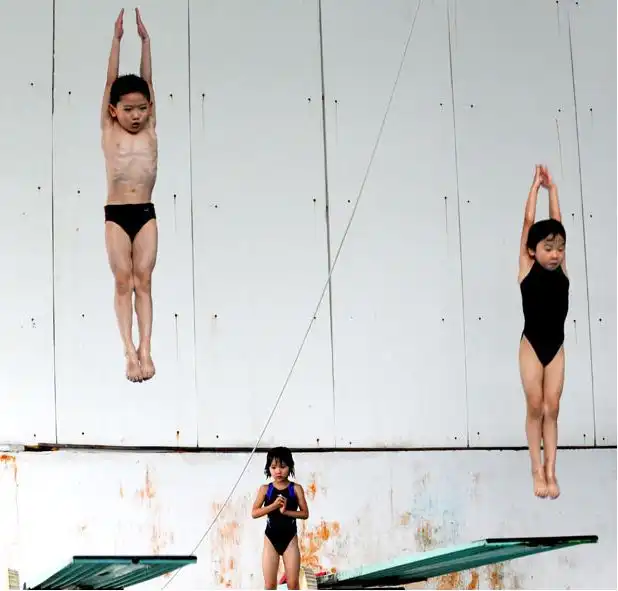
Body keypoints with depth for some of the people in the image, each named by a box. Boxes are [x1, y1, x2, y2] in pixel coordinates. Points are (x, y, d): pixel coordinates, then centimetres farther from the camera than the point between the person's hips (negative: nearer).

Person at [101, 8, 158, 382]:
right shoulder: (109, 132, 2)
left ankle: (145, 349, -1)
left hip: (146, 214, 1)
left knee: (143, 281, 1)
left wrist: (145, 39, 5)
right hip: (116, 215, -1)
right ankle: (130, 350, -1)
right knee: (123, 282, -1)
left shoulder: (150, 132, 6)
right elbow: (111, 82, 0)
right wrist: (118, 38, -1)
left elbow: (148, 83, 5)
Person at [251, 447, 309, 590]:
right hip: (271, 539, 1)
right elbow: (254, 513, -7)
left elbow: (305, 513, -3)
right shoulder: (265, 489, 1)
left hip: (290, 539, -1)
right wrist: (273, 505, -20)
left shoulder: (296, 489, 0)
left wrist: (286, 511, -17)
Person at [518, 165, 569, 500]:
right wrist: (536, 186, 3)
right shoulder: (527, 270, -5)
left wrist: (553, 188, 12)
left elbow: (556, 223, 5)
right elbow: (528, 223, -4)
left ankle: (551, 471, 5)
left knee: (551, 409, 3)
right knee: (535, 407, 0)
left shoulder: (561, 270, 2)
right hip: (532, 346, -3)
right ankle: (537, 471, 8)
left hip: (556, 347, 3)